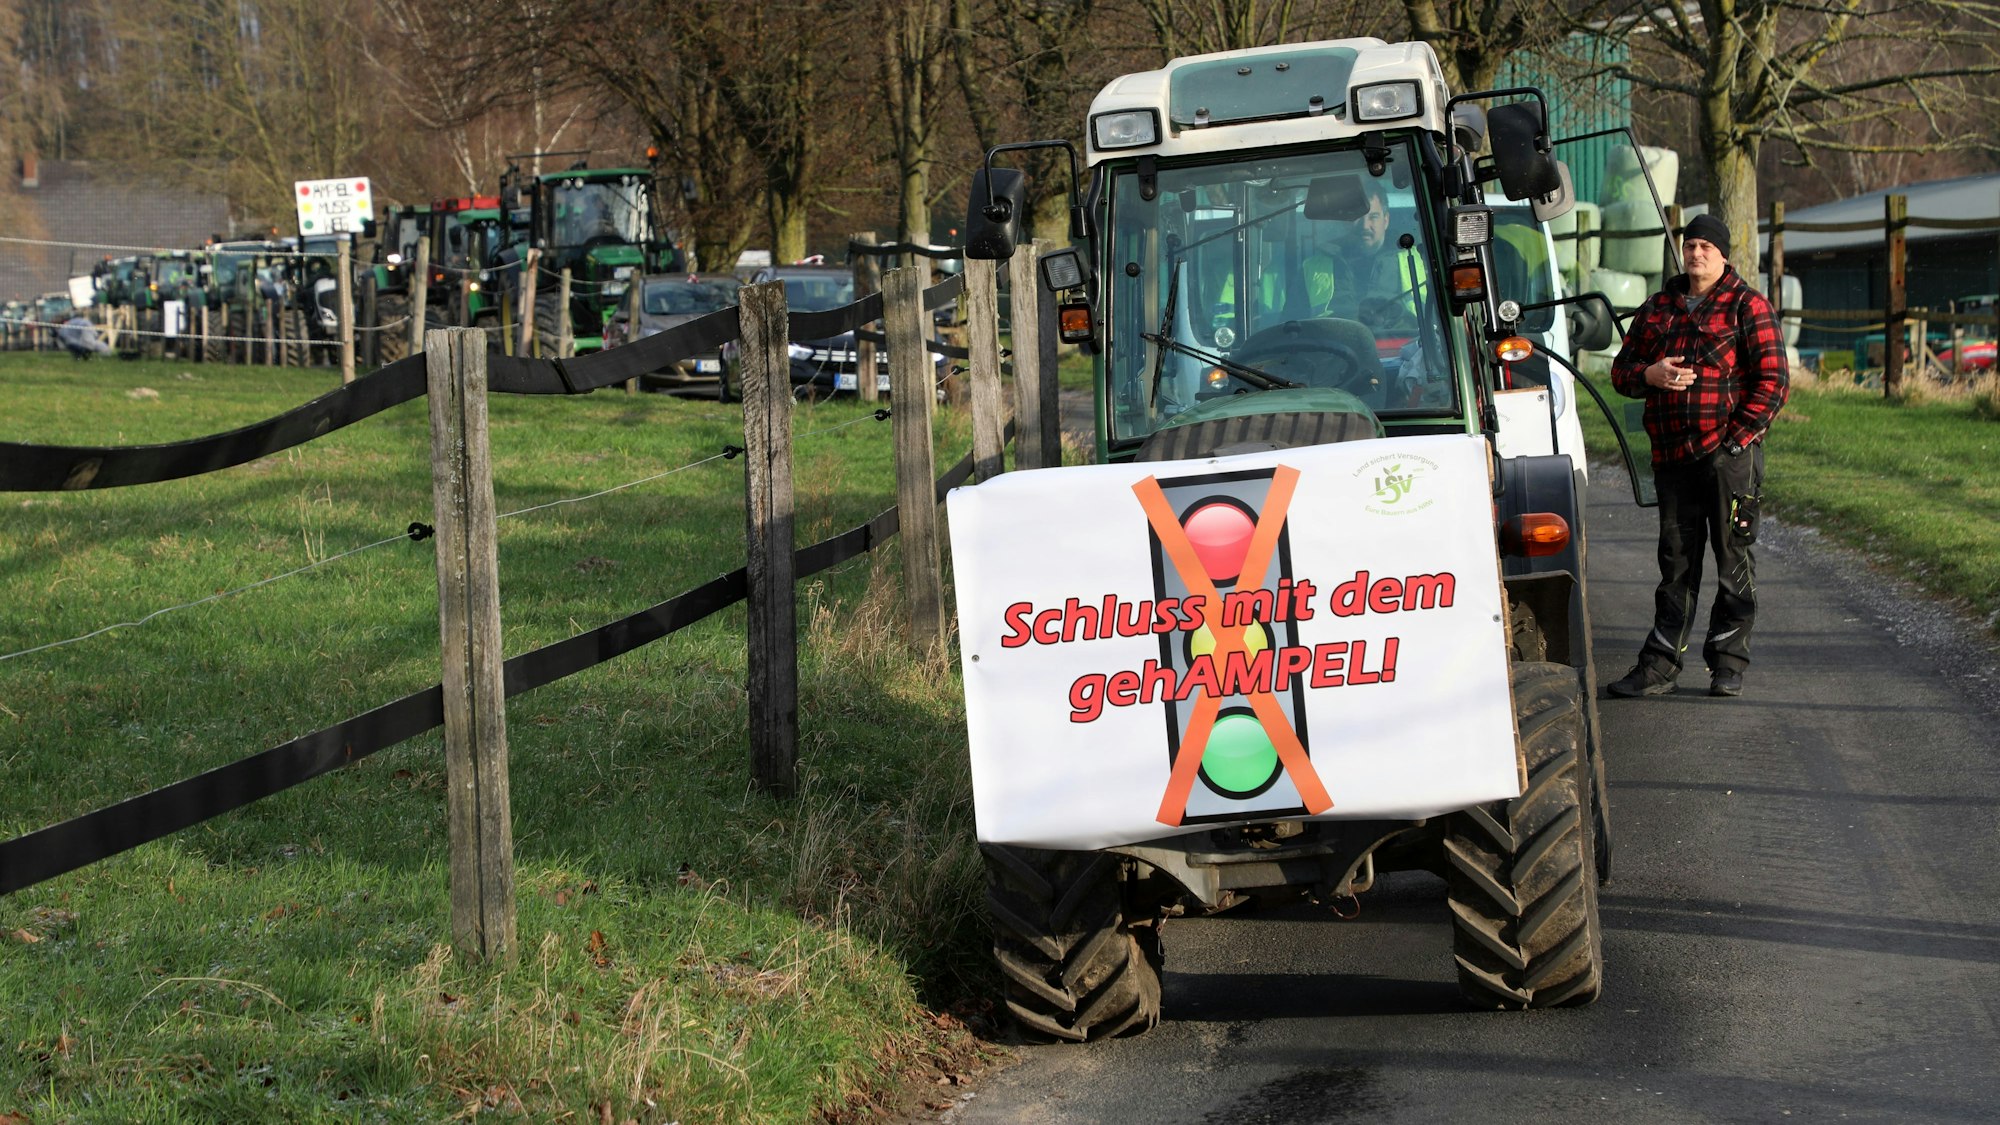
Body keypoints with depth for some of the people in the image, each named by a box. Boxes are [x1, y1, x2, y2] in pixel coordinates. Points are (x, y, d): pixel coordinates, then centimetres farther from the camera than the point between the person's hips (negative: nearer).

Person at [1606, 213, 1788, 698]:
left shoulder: (1748, 307, 0)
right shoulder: (1658, 308, 15)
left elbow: (1772, 381, -5)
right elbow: (1621, 370, 18)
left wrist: (1738, 437, -13)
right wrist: (1650, 374, -6)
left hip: (1730, 454, -4)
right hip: (1672, 456, 4)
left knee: (1733, 559, 1)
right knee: (1676, 562, 7)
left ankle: (1728, 663, 8)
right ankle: (1659, 665, 8)